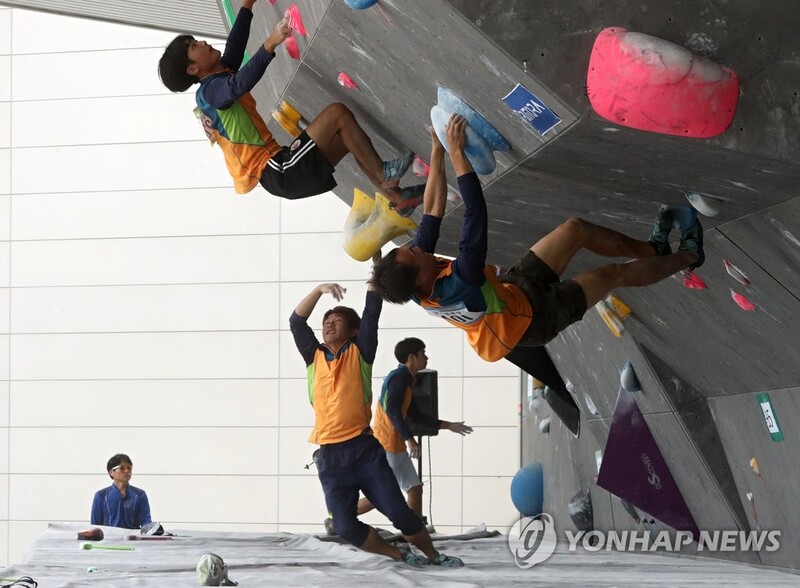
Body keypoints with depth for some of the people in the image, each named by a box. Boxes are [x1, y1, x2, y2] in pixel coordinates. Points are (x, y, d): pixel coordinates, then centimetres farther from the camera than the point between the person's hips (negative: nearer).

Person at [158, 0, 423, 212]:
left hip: (278, 168, 11)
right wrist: (270, 44, -46)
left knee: (348, 134, 18)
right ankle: (382, 174, -7)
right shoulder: (210, 91, -12)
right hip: (279, 173, -11)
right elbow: (240, 84, -33)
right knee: (338, 113, -14)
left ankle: (396, 198, 14)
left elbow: (235, 46, 31)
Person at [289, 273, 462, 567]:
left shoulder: (359, 354, 7)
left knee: (399, 513, -6)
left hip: (364, 449, -2)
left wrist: (376, 260, -5)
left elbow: (371, 313, -1)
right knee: (347, 528, -4)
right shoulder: (314, 358, 14)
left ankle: (433, 556, 15)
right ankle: (401, 556, 15)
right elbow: (296, 322, 6)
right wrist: (319, 289, -3)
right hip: (329, 457, 3)